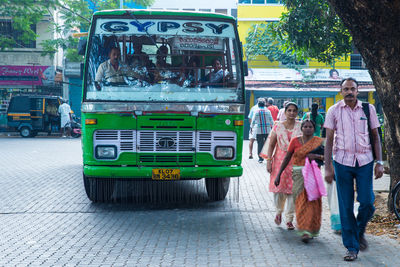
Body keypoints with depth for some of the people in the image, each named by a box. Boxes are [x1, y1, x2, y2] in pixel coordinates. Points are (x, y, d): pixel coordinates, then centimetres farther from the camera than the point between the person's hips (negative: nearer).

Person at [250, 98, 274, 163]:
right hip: (267, 130, 1)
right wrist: (273, 126, 17)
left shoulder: (256, 112, -2)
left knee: (260, 144, 3)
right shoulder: (268, 111, -1)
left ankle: (260, 158, 1)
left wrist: (251, 127, 20)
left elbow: (253, 121, 5)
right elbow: (271, 120, 4)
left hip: (259, 131, -1)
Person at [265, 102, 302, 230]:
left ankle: (289, 219, 7)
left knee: (292, 190, -3)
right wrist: (269, 161, -2)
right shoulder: (278, 126, 5)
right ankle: (279, 211, 26)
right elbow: (271, 145, 6)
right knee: (278, 187, -3)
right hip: (280, 159, 0)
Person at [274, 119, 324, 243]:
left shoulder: (319, 141, 5)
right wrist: (278, 175, 6)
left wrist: (317, 156, -15)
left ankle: (312, 229, 13)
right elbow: (287, 158, 8)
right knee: (301, 201, -8)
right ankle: (305, 232, -6)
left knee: (313, 202, -1)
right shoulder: (295, 141, 4)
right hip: (299, 174, -1)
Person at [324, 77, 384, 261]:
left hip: (365, 162, 1)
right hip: (342, 162, -1)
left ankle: (360, 231, 27)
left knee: (367, 202, -3)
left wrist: (379, 162, 0)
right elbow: (329, 140, 2)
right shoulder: (334, 111, 2)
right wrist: (328, 167, -4)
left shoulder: (368, 109, 5)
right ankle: (352, 247, 12)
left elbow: (375, 136, 9)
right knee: (346, 207, 1)